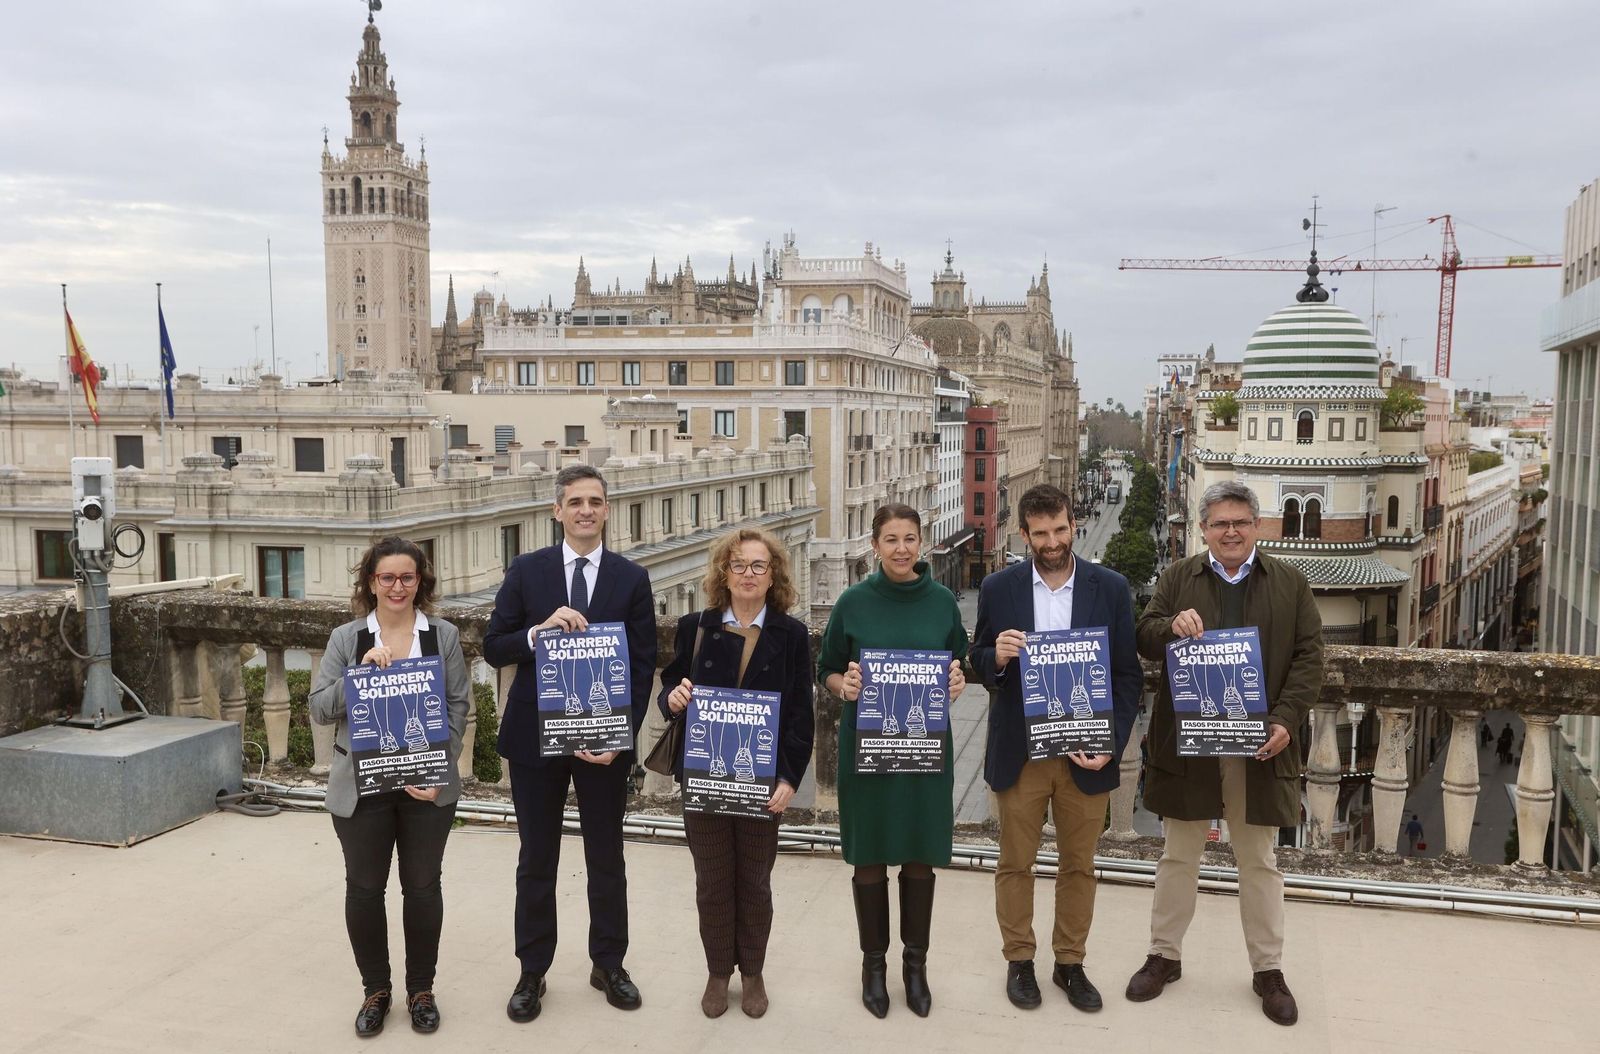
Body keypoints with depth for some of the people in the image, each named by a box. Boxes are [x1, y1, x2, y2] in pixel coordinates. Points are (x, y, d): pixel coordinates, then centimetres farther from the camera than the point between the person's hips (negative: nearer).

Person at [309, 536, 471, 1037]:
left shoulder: (444, 635, 0)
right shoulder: (346, 638, 1)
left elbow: (458, 709, 0)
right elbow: (320, 709, -3)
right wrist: (360, 672, -19)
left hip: (427, 786, 0)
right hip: (361, 787, 0)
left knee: (423, 887, 10)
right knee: (364, 888, 10)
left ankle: (421, 989, 27)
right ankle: (375, 990, 28)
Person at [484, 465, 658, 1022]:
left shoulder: (632, 579, -1)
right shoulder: (526, 571, -1)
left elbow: (643, 666, -3)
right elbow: (493, 647, -3)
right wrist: (541, 630, -21)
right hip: (535, 736, 0)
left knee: (606, 859, 12)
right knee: (537, 862, 11)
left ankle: (608, 965, 29)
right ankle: (532, 972, 26)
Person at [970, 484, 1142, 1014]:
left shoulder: (1111, 588, -2)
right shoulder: (999, 588, -1)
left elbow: (1128, 674, 0)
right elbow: (979, 665, 5)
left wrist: (1112, 744, -10)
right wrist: (996, 656, -19)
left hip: (1085, 753, 0)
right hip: (1019, 752, 0)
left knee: (1079, 866, 13)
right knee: (1015, 863, 10)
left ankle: (1070, 963, 29)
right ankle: (1019, 960, 27)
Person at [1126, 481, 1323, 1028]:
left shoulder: (1290, 582, 4)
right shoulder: (1178, 577, 4)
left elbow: (1309, 657, 0)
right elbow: (1144, 640, -1)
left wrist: (1285, 720, -13)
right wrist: (1172, 626, -24)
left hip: (1257, 744, 0)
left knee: (1259, 862, 12)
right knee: (1178, 856, 13)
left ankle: (1268, 969, 25)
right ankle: (1164, 956, 26)